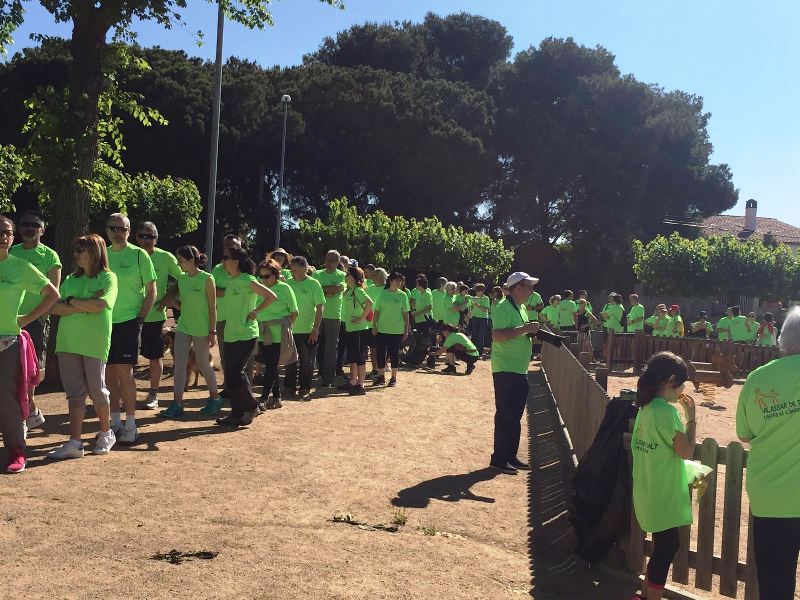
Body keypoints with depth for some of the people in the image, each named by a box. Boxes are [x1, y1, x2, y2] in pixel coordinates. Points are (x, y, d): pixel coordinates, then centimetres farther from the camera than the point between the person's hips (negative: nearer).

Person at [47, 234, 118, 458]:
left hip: (94, 343, -5)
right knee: (75, 393, 3)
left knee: (97, 391, 4)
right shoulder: (71, 279, 14)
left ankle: (106, 435, 24)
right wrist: (84, 307, -11)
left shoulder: (108, 278, -1)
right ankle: (75, 443, 4)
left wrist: (70, 301, -5)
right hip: (68, 342, 5)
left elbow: (99, 305, -17)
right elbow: (54, 307, 3)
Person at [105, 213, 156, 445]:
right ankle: (115, 422, 19)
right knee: (110, 372, 8)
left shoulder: (139, 255, -4)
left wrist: (140, 319, -9)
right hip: (105, 321, 5)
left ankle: (130, 425, 2)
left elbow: (151, 291, -3)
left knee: (125, 372, -7)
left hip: (128, 321, -5)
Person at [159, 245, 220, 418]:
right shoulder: (181, 278, 7)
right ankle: (177, 403, 6)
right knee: (179, 364, 2)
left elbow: (212, 308, -10)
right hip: (183, 327, 6)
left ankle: (215, 398, 23)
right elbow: (181, 304, 15)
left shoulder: (207, 279, -11)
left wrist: (212, 332, -11)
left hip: (201, 329, -6)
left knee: (203, 365, 5)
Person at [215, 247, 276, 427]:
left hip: (245, 335, -8)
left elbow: (272, 296, -15)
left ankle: (251, 407, 9)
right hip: (231, 334, 8)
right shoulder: (231, 281, 11)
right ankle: (237, 413, 17)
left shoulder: (247, 280, -13)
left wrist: (255, 312, -13)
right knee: (231, 374, 9)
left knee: (235, 373, -8)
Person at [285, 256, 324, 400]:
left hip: (308, 330, -3)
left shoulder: (313, 284, -6)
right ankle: (289, 388, 23)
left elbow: (319, 308, -6)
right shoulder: (288, 283, 3)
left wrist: (315, 329, -12)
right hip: (290, 329, 3)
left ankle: (305, 389, 15)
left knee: (307, 362, 4)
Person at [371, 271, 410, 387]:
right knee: (381, 352, 5)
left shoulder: (402, 295, 1)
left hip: (397, 330, -1)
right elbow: (376, 311, 5)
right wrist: (374, 326, 1)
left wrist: (406, 329, 1)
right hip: (382, 329, 1)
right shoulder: (383, 293, 2)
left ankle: (394, 378, 15)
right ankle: (381, 376, 17)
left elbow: (405, 313, 4)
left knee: (394, 354, 5)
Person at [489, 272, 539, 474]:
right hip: (505, 370, -10)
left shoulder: (521, 308, 17)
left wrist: (532, 332, 8)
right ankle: (498, 459, 3)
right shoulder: (503, 308, -14)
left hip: (520, 370, 10)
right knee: (505, 415, -5)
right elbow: (497, 335, -25)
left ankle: (511, 456, 23)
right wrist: (524, 329, -25)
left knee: (515, 416, 14)